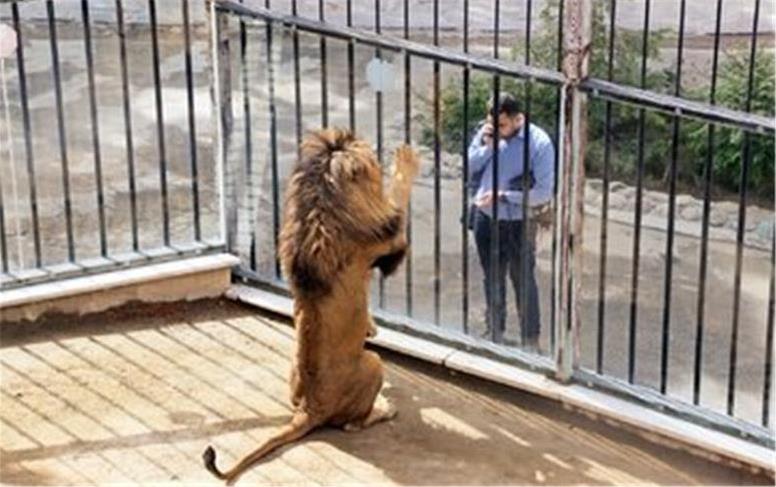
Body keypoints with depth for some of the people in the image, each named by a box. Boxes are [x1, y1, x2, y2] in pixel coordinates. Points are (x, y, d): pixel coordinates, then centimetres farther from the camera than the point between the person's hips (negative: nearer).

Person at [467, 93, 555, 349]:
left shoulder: (539, 143, -17)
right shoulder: (486, 133, -4)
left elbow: (544, 193, -18)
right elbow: (468, 169, -2)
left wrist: (503, 195, -21)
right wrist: (486, 146, -17)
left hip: (518, 223, -4)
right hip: (485, 217, 4)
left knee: (523, 280, 7)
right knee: (492, 277, 20)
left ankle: (531, 339, 20)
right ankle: (495, 330, 37)